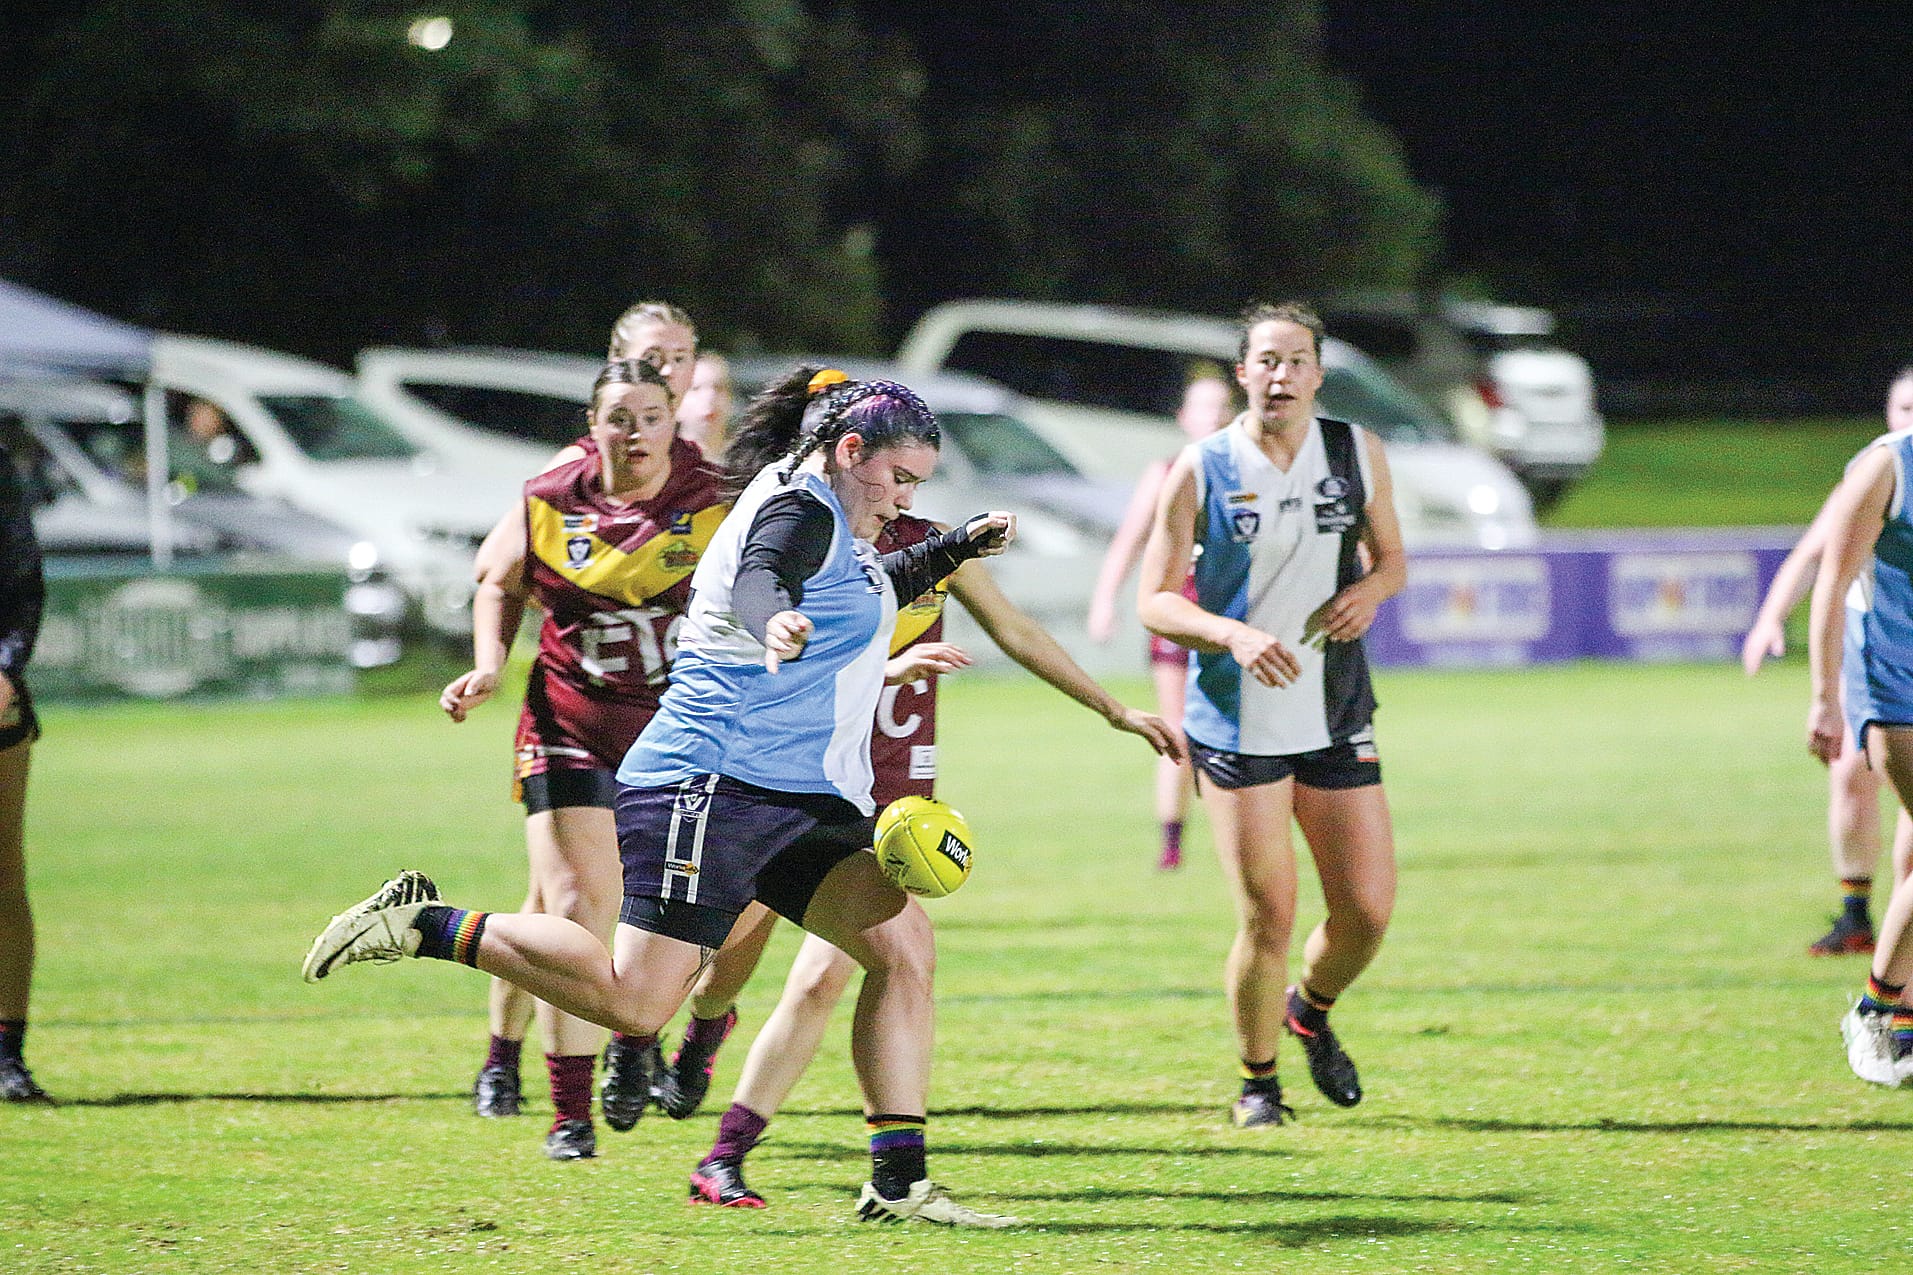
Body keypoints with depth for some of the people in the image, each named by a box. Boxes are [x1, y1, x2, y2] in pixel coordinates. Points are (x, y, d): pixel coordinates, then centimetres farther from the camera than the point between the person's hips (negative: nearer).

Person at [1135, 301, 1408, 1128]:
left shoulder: (1358, 455, 5)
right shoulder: (1200, 470, -5)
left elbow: (1391, 559, 17)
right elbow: (1154, 600, -4)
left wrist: (1371, 590, -7)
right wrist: (1235, 635, -22)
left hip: (1337, 718, 4)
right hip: (1237, 721, -4)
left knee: (1368, 910, 1)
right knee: (1268, 915, -8)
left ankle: (1310, 1011, 34)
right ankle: (1257, 1082, 14)